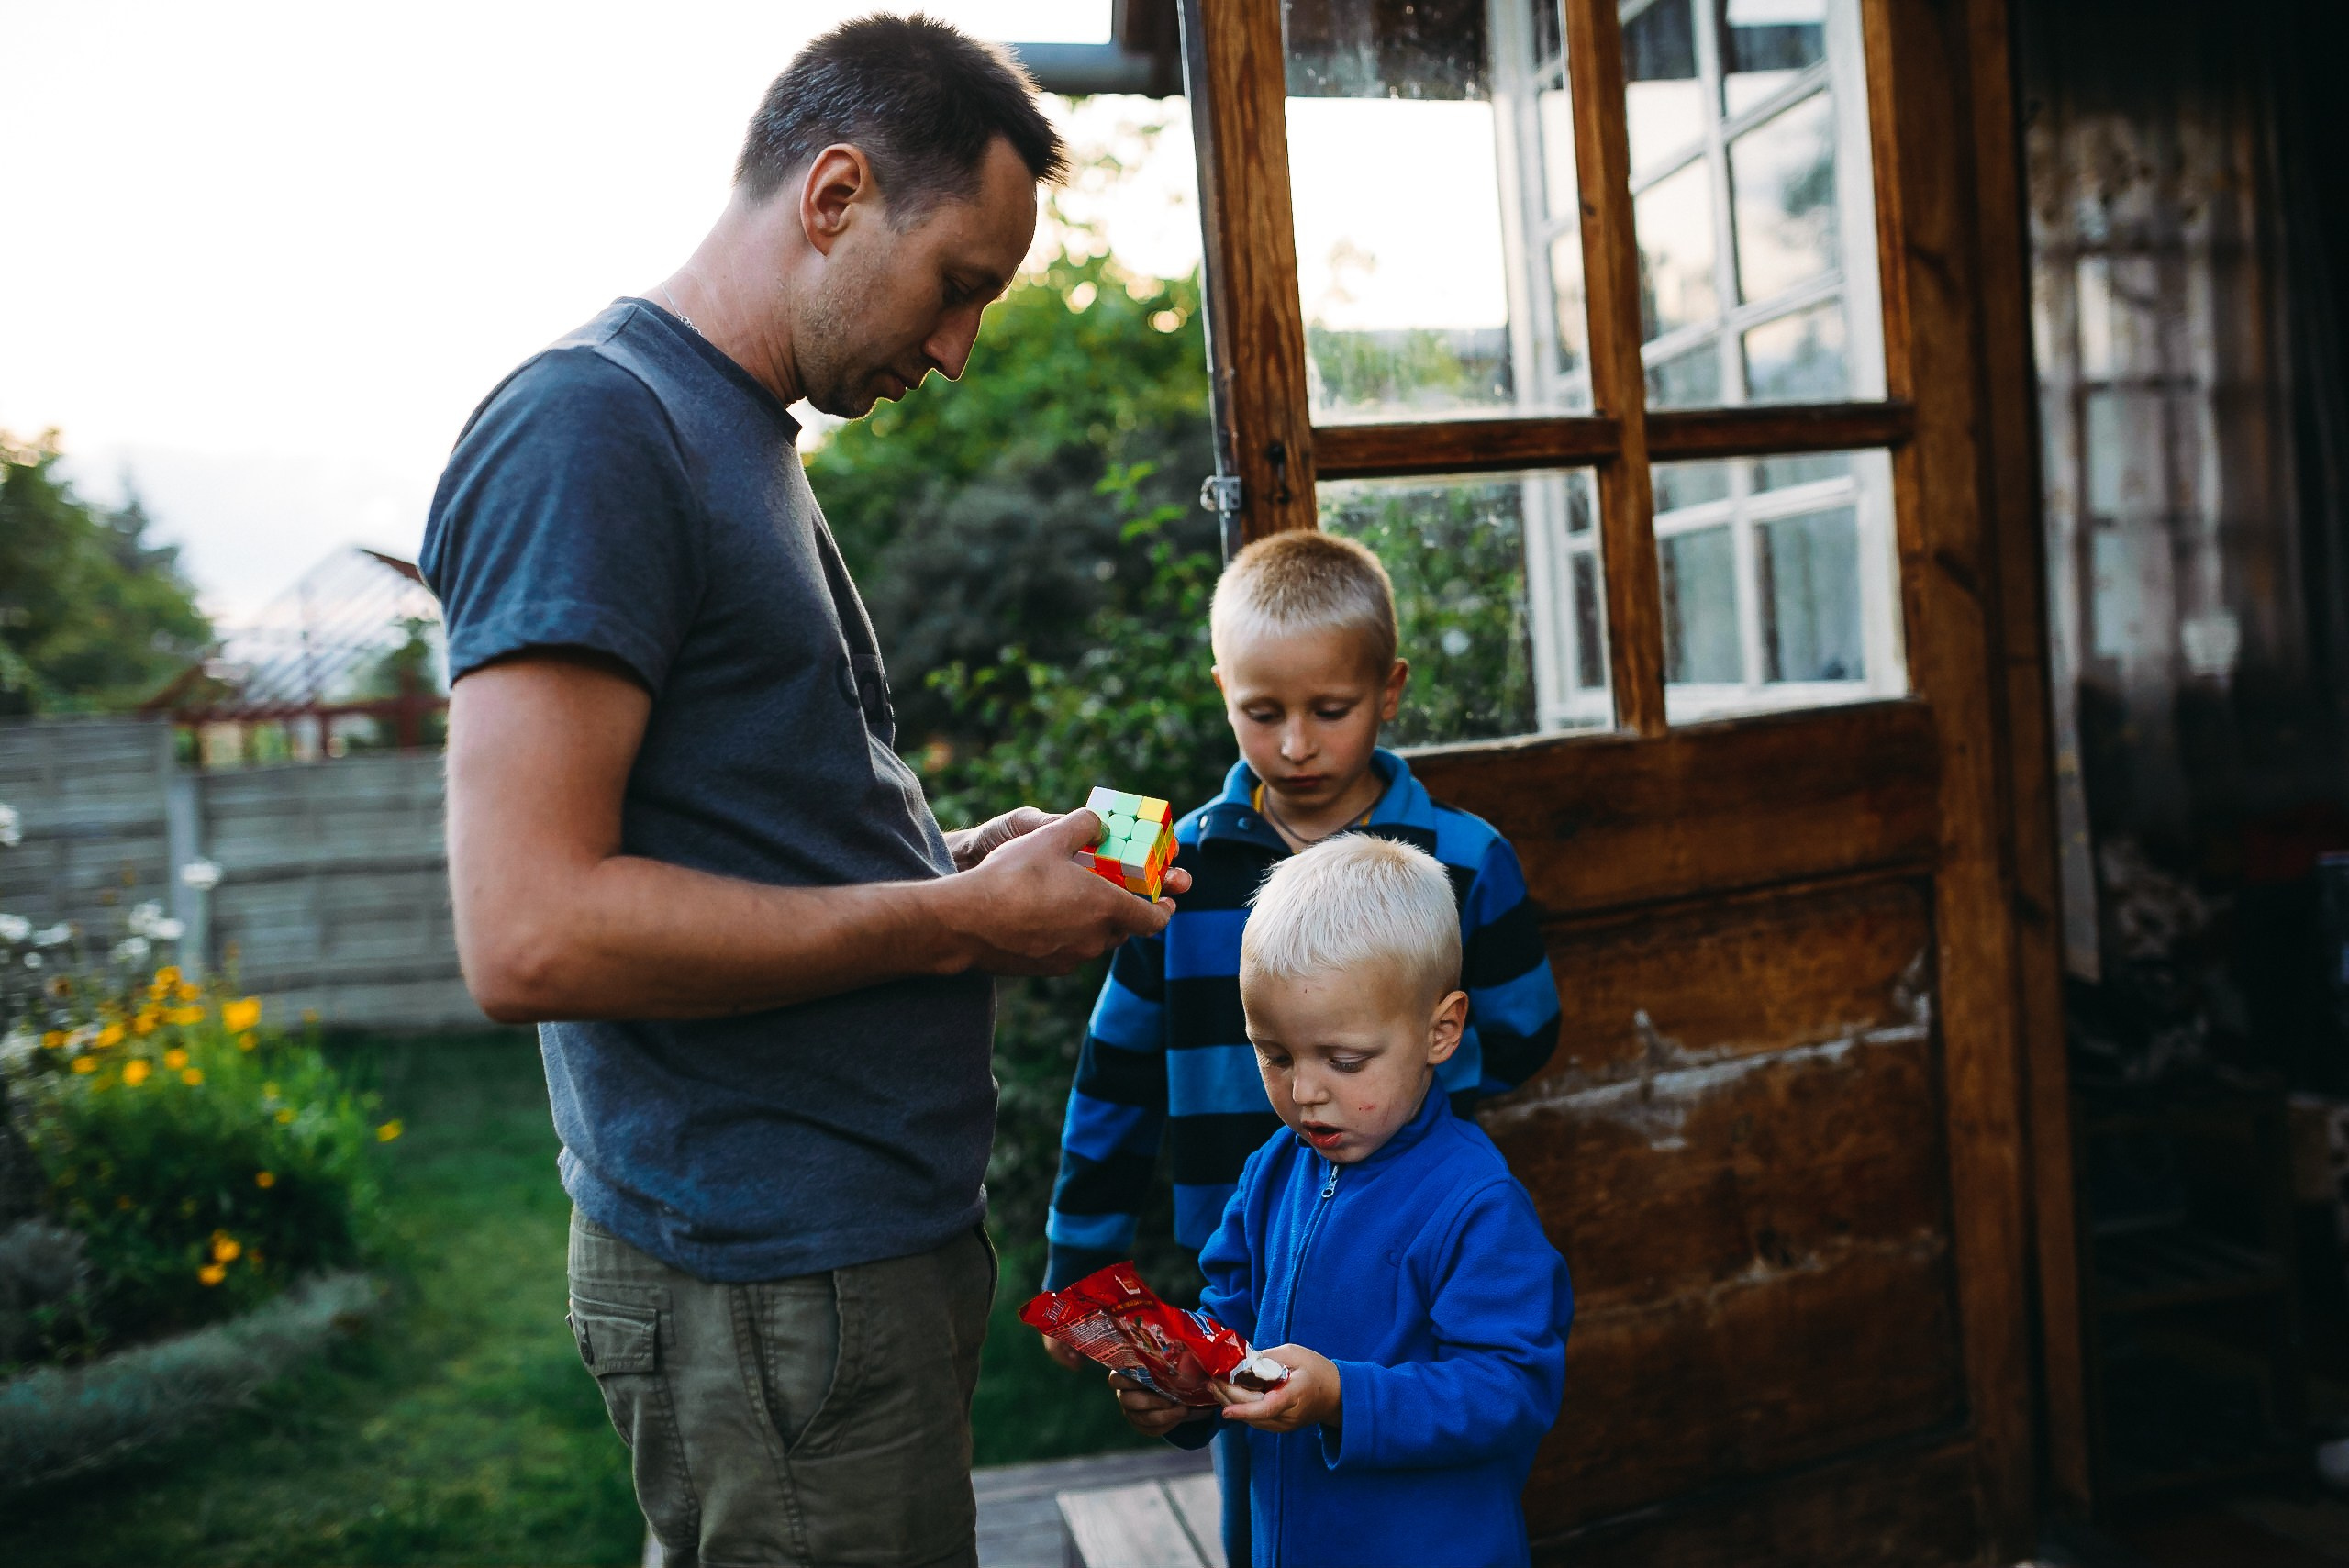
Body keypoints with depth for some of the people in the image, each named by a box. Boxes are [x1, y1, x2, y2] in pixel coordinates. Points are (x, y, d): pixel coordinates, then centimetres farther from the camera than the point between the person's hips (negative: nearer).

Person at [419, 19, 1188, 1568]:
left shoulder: (742, 438, 15)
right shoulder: (589, 425, -16)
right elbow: (531, 934, -24)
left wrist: (971, 855, 5)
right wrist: (952, 920, -17)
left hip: (873, 1236, 10)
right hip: (774, 1284, -10)